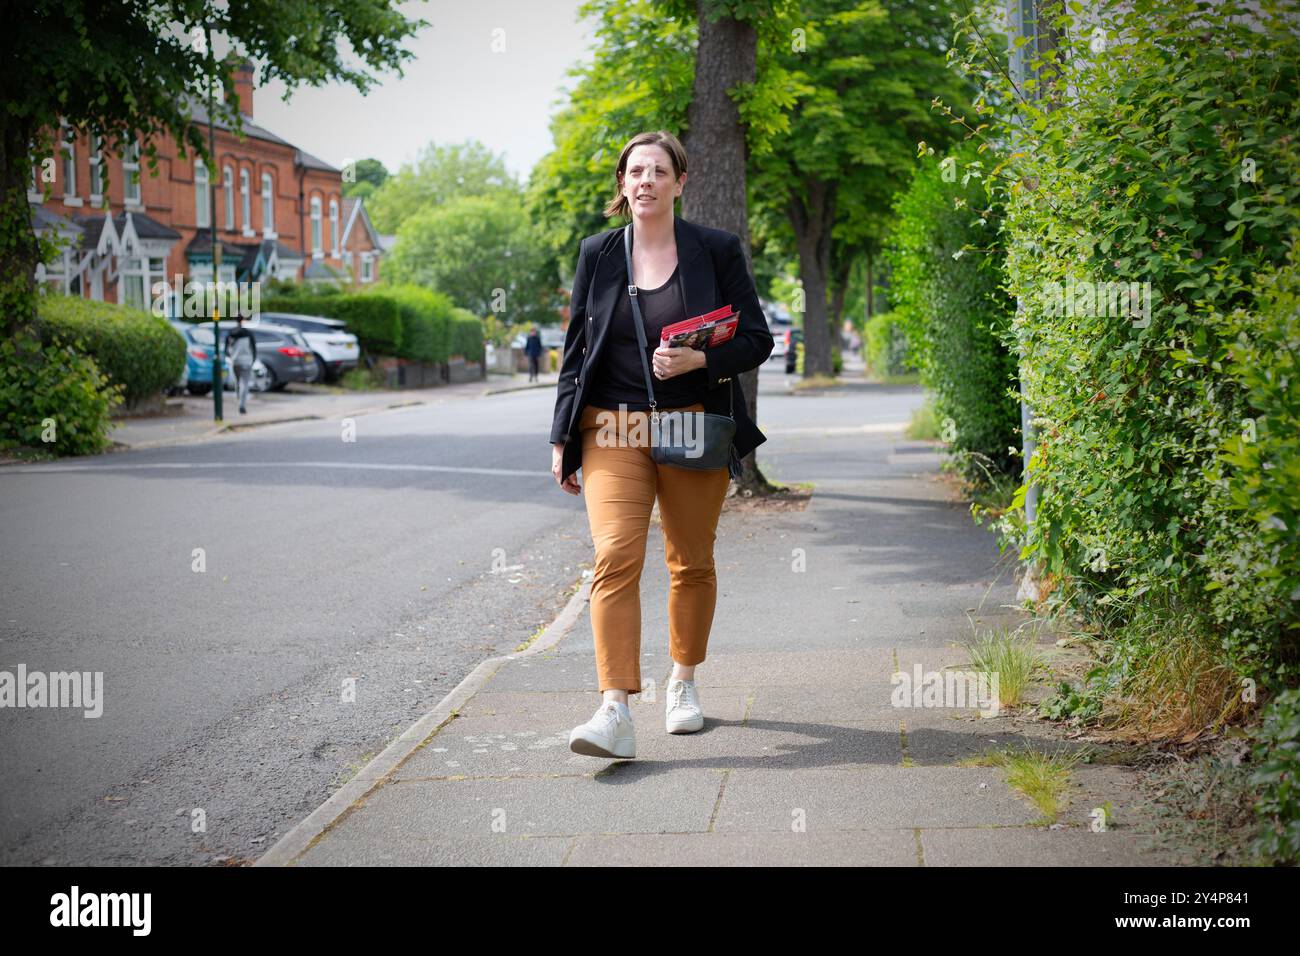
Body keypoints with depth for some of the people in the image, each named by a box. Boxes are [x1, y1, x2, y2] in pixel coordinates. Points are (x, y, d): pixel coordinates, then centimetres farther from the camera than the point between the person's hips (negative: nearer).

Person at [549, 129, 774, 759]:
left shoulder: (717, 251, 1)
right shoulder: (597, 254, 6)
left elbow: (757, 341, 2)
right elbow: (575, 348, 11)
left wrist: (699, 359, -17)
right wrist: (562, 437, 8)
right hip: (613, 431, 0)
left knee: (691, 563, 10)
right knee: (615, 558, -15)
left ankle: (684, 683, 32)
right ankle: (616, 713, -21)